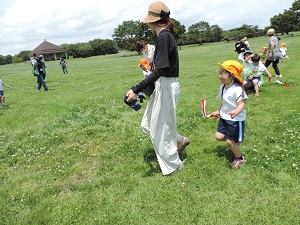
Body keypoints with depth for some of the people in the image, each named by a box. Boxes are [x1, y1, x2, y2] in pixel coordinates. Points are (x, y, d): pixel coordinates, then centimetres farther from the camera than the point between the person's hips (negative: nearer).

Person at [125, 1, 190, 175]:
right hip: (164, 86, 10)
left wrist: (137, 90, -31)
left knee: (160, 129, 5)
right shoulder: (167, 35, 13)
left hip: (166, 87, -10)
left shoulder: (163, 36, -17)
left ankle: (174, 164, 24)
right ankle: (180, 140, 31)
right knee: (148, 124, 18)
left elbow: (160, 69, -27)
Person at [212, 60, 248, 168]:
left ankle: (239, 158, 27)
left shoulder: (237, 89, -24)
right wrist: (218, 111, 20)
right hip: (224, 118, 8)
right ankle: (235, 141, 33)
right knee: (218, 136, 6)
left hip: (235, 119, -8)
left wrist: (235, 112, -47)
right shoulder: (222, 87, 3)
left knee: (230, 141, -1)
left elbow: (242, 103, -29)